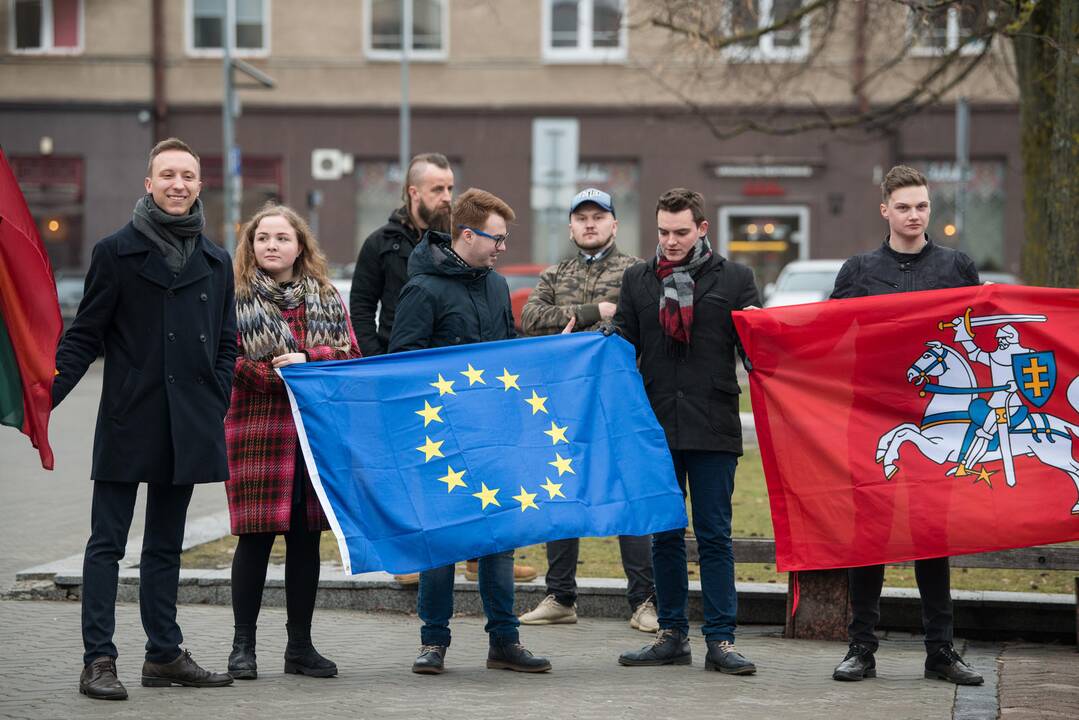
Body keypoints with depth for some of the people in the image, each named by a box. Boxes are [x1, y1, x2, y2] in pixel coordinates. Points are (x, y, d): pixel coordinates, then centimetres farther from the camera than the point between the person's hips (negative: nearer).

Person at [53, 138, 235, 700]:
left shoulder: (215, 262, 11)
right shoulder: (116, 252, -1)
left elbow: (225, 346, 15)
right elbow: (83, 338, -2)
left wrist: (215, 409, 3)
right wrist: (44, 395, -13)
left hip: (187, 427, 4)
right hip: (127, 422, -4)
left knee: (165, 546, 12)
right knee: (107, 543, -3)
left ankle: (164, 654, 17)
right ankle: (98, 660, -2)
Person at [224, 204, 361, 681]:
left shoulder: (326, 299, 12)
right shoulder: (236, 299, 1)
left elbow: (351, 355, 5)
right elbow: (228, 362, -7)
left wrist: (307, 359, -12)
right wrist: (283, 376, -15)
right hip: (256, 431, -4)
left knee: (306, 538, 7)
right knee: (255, 537, -3)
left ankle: (300, 645, 16)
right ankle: (243, 645, 7)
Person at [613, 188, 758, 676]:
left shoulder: (734, 279, 5)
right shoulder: (637, 280, 11)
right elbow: (623, 344, 10)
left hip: (713, 428, -3)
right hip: (657, 425, 3)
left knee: (715, 535, 0)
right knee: (665, 534, 9)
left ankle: (721, 640, 3)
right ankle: (672, 634, 17)